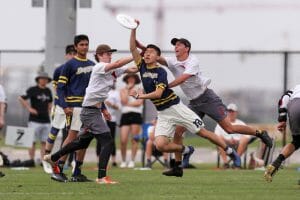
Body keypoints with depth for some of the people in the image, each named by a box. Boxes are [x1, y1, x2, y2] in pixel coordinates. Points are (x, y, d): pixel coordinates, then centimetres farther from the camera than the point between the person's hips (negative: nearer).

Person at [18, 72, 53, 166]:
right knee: (33, 141, -5)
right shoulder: (33, 90, -3)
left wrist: (49, 110, 15)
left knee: (44, 142, 2)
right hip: (35, 120, -5)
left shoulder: (48, 91, 14)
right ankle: (31, 160, -3)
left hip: (46, 120, 5)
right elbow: (21, 98, -6)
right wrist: (29, 108, -10)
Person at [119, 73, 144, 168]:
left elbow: (139, 103, -4)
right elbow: (124, 101, -5)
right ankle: (123, 161, 6)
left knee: (134, 139, -4)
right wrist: (127, 89, -3)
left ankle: (132, 161, 1)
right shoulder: (123, 90, 13)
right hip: (125, 115, 1)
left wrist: (127, 104, -4)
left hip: (136, 115, -1)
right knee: (123, 140, -8)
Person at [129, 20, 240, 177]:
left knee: (202, 132, -2)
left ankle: (230, 152, 13)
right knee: (160, 145, -13)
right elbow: (133, 48, -3)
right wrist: (133, 30, -14)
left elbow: (158, 93, -24)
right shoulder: (142, 67, 4)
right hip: (162, 114, 5)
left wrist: (140, 96, -26)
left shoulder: (160, 72, -13)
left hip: (175, 107, -5)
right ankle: (186, 150, 13)